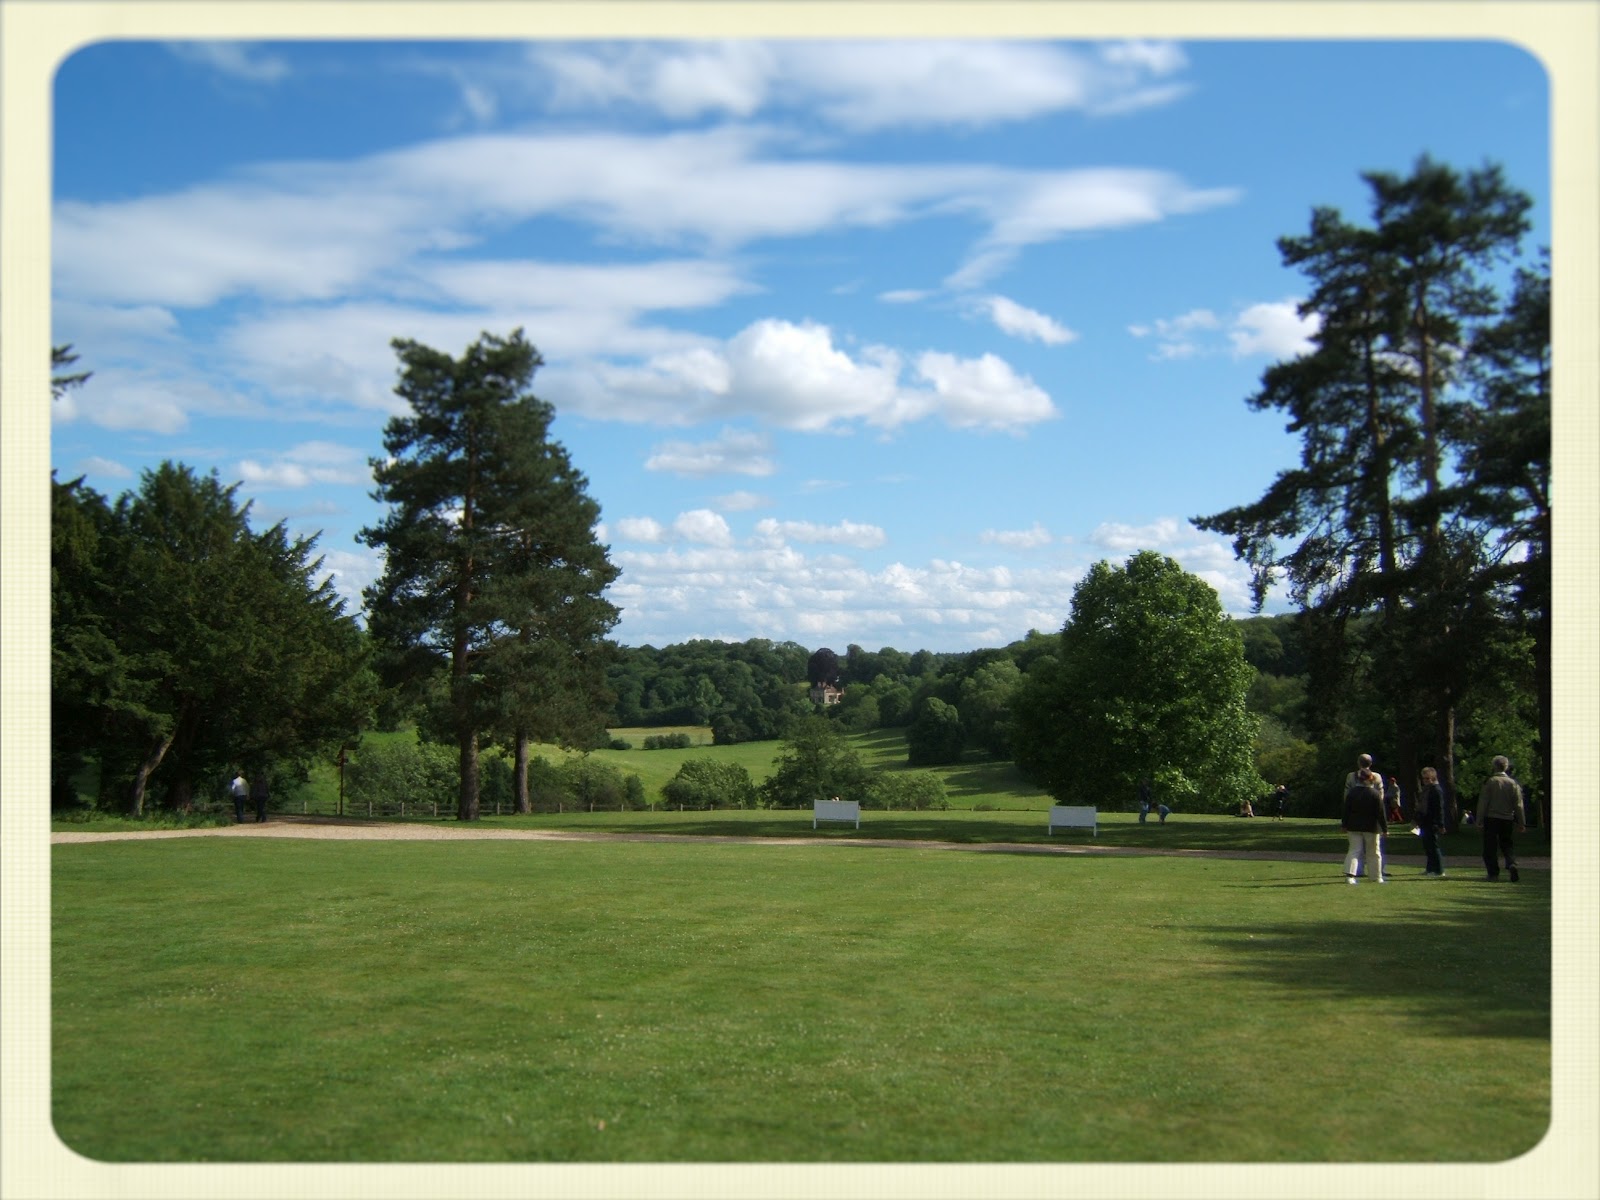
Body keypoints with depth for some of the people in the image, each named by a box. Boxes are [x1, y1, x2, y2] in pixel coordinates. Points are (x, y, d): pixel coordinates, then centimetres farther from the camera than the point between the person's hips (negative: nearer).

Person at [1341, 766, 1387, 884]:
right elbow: (1380, 813, -9)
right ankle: (1377, 877, 19)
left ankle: (1349, 874, -15)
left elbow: (1346, 811, 1)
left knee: (1354, 850, 2)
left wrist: (1344, 825, 10)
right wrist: (1385, 828, -2)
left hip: (1354, 826, 2)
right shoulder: (1375, 794, -10)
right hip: (1371, 827, -2)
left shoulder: (1351, 793, -2)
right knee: (1374, 852, 11)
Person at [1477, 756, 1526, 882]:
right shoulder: (1512, 783, 1)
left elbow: (1483, 802, -7)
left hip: (1491, 819, -3)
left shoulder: (1490, 782, -7)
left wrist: (1479, 820, -2)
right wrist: (1521, 823, 8)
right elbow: (1518, 804, 3)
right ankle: (1511, 864, -11)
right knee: (1507, 844, 14)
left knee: (1490, 847, 4)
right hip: (1507, 819, 3)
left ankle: (1493, 873, 2)